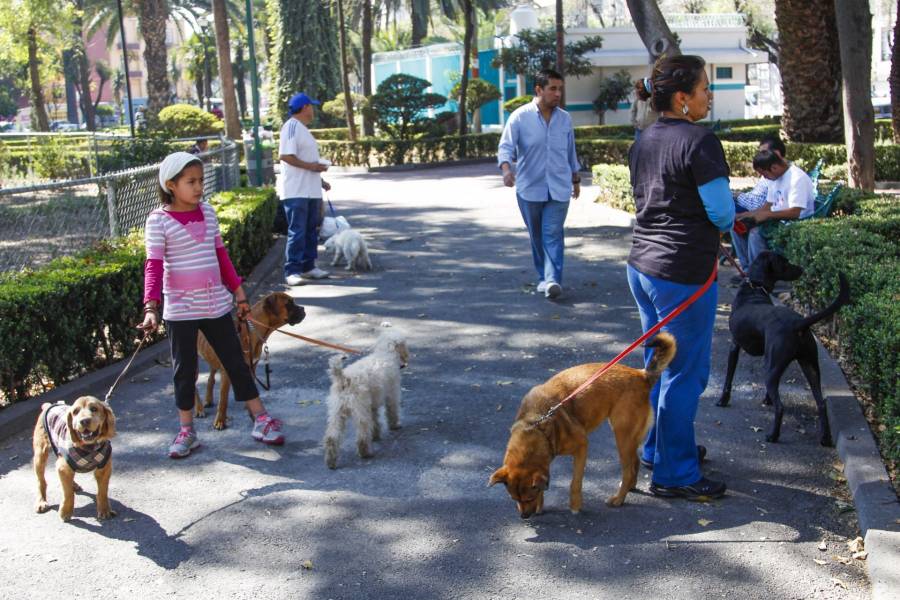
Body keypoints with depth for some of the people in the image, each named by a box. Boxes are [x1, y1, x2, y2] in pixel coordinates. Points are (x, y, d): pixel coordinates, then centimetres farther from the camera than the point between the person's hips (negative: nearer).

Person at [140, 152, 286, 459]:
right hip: (180, 308, -4)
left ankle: (261, 420, 16)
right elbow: (154, 266, -15)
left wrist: (238, 292, 15)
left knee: (236, 362, 9)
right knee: (184, 370, 7)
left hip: (217, 304, 4)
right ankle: (186, 431, 20)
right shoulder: (159, 220, -9)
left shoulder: (207, 212, 4)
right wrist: (151, 308, -26)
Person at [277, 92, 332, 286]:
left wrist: (320, 181, 22)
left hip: (311, 191, 10)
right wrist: (310, 166, -20)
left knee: (311, 231, 13)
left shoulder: (303, 129, 20)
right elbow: (285, 156, -21)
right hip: (296, 192, -10)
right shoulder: (292, 126, -11)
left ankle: (308, 266, 22)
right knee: (297, 232, -9)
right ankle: (291, 271, -6)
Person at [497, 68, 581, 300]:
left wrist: (576, 179, 23)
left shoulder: (565, 119, 7)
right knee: (537, 236, 9)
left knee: (553, 234, -11)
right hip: (529, 188, -1)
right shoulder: (520, 116, -5)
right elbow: (506, 146, -11)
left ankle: (553, 280, -17)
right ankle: (544, 277, 23)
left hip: (559, 188, 1)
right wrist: (507, 169, -30)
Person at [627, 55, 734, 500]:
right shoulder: (700, 141, -16)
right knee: (685, 374, 1)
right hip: (684, 273, -9)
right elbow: (722, 212, -16)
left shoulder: (642, 142, 10)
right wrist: (730, 218, 7)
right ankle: (674, 475, 9)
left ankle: (657, 449, 34)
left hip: (642, 265, 9)